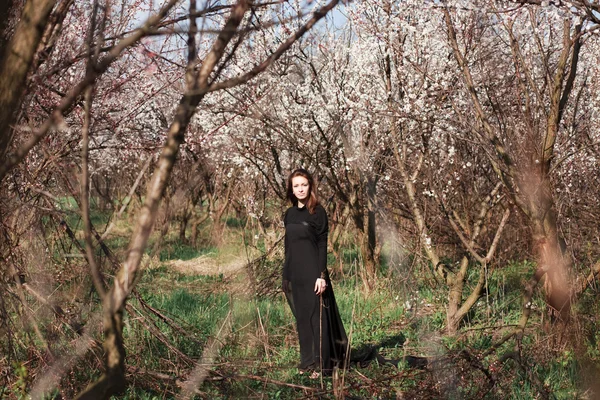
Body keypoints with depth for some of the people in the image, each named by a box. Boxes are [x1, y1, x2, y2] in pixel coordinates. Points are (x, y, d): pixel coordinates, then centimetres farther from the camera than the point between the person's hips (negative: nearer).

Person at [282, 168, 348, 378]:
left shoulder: (318, 211, -6)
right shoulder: (289, 214, 11)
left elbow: (322, 244, -10)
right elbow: (288, 245, 14)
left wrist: (321, 275, -17)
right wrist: (285, 275, 12)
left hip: (312, 271, -6)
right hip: (295, 272, 6)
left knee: (316, 316, -2)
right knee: (301, 317, 11)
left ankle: (321, 363, 4)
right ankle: (307, 360, 21)